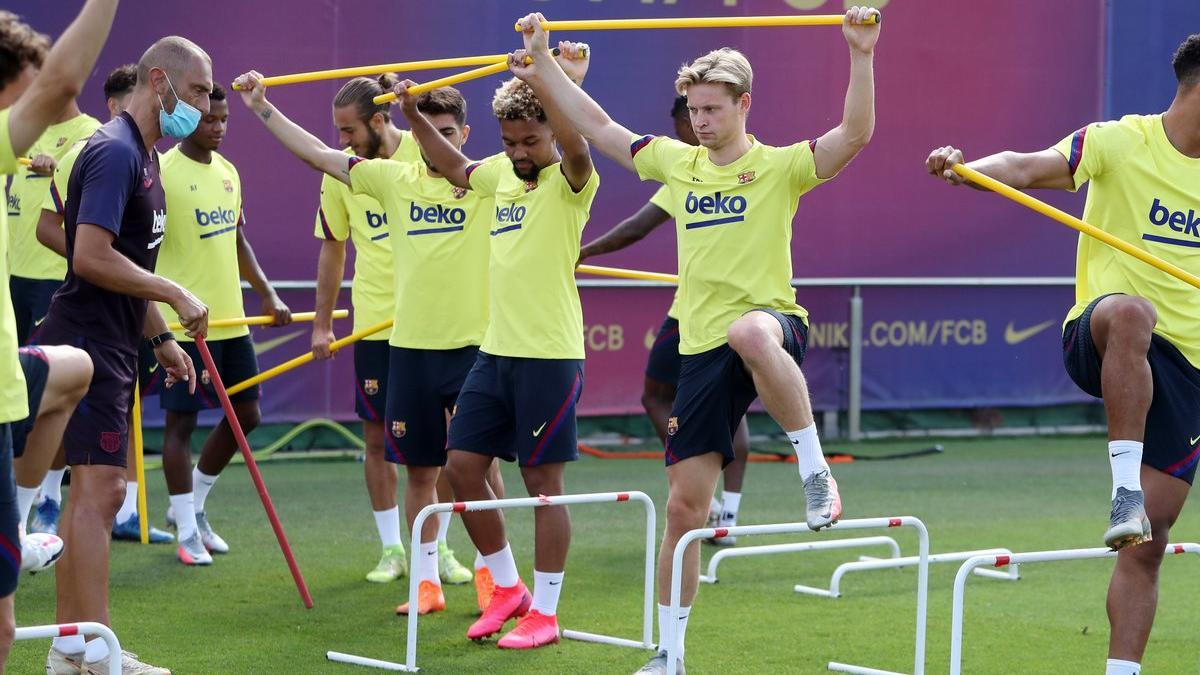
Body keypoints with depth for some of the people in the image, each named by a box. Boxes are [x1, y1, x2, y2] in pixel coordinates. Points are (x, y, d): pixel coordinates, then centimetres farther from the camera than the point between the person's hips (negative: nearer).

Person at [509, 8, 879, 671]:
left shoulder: (779, 167, -1)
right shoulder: (677, 163, 13)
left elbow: (855, 133, -15)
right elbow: (596, 125, 19)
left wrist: (861, 56, -26)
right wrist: (542, 60, 17)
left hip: (769, 321, -5)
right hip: (701, 349, 5)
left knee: (752, 334, -45)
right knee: (684, 506, 4)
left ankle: (815, 471, -29)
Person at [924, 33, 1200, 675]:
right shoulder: (1120, 143, -5)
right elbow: (1029, 167, -19)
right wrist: (969, 168, -39)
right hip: (1099, 340, -4)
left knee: (1146, 544, -1)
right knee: (1129, 313, -43)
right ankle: (1124, 484, -40)